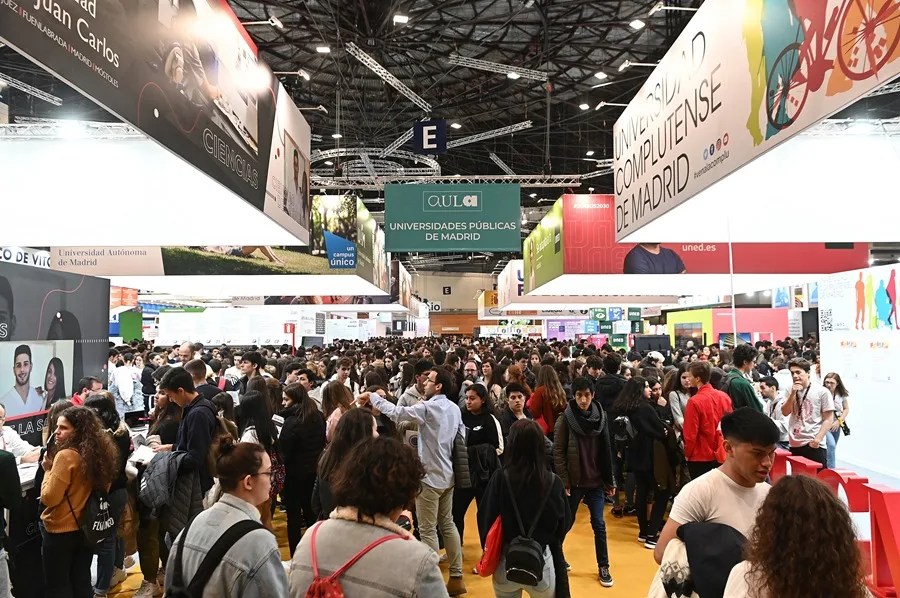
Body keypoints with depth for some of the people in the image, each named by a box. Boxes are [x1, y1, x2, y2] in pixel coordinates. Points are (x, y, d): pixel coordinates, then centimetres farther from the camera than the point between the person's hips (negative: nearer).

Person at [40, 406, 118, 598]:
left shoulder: (66, 456, -22)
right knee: (82, 581, 19)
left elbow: (49, 498, -20)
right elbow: (103, 488, 9)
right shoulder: (98, 453, -1)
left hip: (60, 531, -7)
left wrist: (48, 470, -9)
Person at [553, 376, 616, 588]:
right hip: (573, 481, -2)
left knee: (599, 524, 6)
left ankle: (603, 567, 20)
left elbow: (606, 451, 4)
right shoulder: (566, 418, -10)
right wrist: (563, 481, -12)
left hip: (596, 482, 2)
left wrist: (610, 480, 5)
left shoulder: (600, 416, -1)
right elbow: (558, 452, -9)